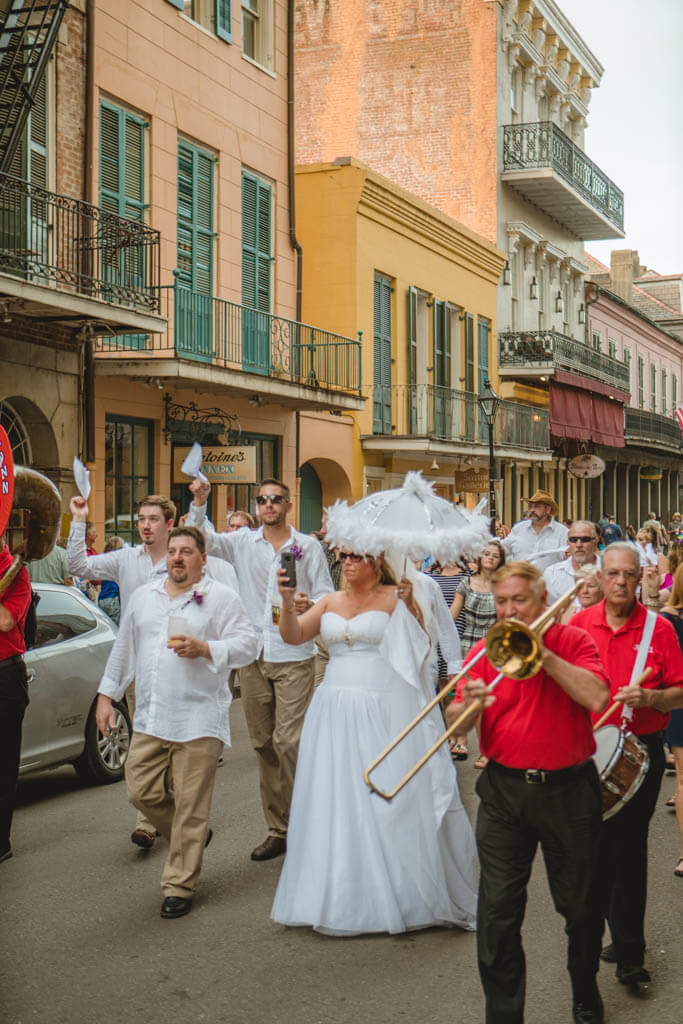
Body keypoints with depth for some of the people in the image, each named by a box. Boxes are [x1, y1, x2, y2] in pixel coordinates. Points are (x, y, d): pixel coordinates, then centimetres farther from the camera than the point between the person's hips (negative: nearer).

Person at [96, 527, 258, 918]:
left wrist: (204, 648, -20)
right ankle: (193, 838, 30)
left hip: (199, 720, -5)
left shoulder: (222, 598, -1)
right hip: (150, 718, 5)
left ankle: (180, 886, 10)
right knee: (142, 792, 4)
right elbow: (124, 649, 20)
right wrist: (107, 695, 17)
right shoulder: (143, 597, 15)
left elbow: (247, 645, -7)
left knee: (190, 807, -2)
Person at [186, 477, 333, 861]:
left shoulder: (308, 546, 2)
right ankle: (278, 830, 19)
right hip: (253, 656, 4)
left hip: (294, 657, -4)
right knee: (264, 744, 9)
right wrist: (199, 503, -16)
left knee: (288, 742, -13)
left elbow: (326, 598, 4)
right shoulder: (243, 542, 8)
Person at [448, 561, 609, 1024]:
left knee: (580, 906, 12)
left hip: (568, 789, -1)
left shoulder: (573, 641, -2)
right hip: (505, 790, 1)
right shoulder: (485, 650, 2)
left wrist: (543, 654, -21)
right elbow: (455, 721, -2)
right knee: (497, 911, -1)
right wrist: (467, 705, -25)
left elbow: (597, 698, -19)